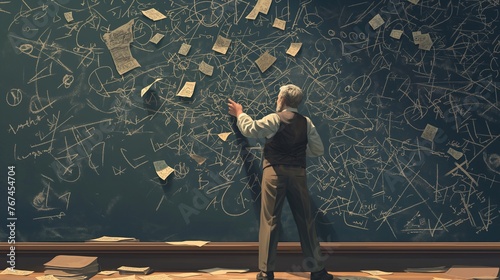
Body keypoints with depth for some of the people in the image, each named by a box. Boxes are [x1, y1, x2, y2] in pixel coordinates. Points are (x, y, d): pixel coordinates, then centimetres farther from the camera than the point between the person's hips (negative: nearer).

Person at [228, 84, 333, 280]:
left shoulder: (274, 120, -4)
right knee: (305, 221, 10)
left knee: (270, 222, 3)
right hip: (298, 173, 3)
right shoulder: (306, 123, 6)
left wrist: (239, 113, 24)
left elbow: (249, 129, 6)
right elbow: (318, 150, 8)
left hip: (275, 172, -3)